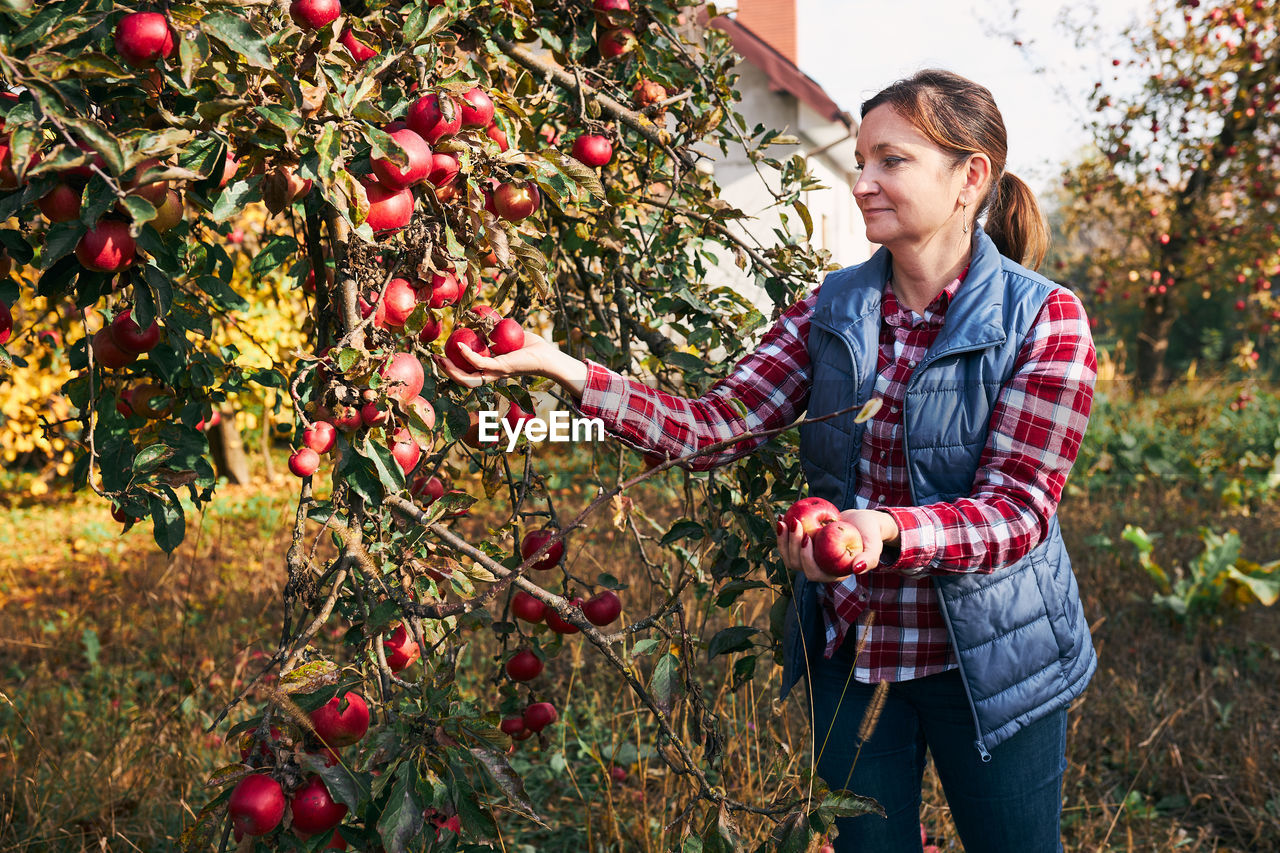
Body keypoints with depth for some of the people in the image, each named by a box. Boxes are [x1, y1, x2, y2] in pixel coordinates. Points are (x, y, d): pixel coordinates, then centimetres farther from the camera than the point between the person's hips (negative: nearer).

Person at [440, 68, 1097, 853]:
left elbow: (1017, 509, -19)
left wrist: (887, 531, -38)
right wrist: (566, 370, -20)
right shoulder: (831, 309, 0)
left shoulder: (1045, 319, -13)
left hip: (991, 662, -3)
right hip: (850, 651, 4)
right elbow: (716, 428, -9)